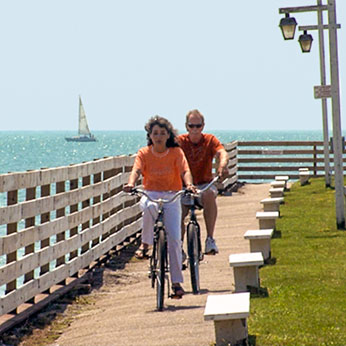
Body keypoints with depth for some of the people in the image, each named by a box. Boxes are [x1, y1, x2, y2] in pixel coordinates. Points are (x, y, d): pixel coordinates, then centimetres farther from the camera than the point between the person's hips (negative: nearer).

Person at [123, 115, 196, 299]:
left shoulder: (176, 152, -1)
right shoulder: (144, 153, 0)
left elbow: (185, 170, -15)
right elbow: (136, 169, -15)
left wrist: (189, 184, -37)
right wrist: (131, 183, -37)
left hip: (172, 197, 0)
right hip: (150, 195, 0)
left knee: (174, 238, -10)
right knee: (150, 207, -39)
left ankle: (177, 282, 0)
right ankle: (145, 244, -17)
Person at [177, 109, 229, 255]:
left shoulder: (210, 140, 0)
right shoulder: (180, 141, 0)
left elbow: (221, 152, -19)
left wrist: (222, 164, -43)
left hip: (204, 184, -1)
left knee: (209, 194, -36)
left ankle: (210, 239, -29)